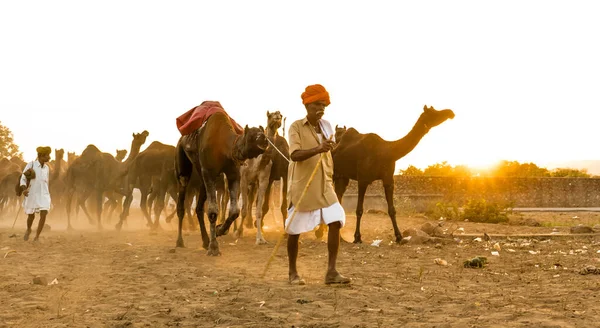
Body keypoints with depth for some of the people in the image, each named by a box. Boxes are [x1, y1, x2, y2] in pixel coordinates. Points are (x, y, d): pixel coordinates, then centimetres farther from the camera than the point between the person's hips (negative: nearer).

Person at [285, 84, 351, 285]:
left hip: (324, 187, 5)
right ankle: (293, 272, 20)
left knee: (335, 222, -10)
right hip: (302, 186, -5)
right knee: (294, 230, 4)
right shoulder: (296, 127, -7)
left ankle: (331, 272, -7)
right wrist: (318, 149, -37)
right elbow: (295, 155, -23)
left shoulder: (327, 127, 10)